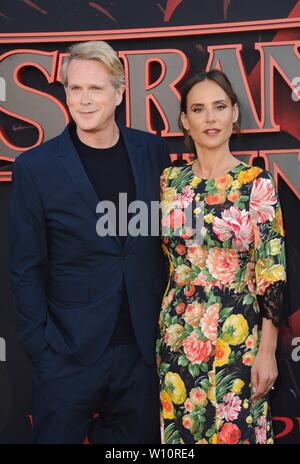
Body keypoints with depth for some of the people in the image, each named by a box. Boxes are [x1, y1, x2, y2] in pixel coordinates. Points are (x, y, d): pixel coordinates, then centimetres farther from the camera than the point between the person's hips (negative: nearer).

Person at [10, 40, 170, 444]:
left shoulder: (153, 150, 2)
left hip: (144, 347, 3)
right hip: (70, 352, -2)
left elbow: (167, 237, 9)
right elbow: (26, 267, -3)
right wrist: (40, 345, -7)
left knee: (137, 437, 15)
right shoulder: (35, 167, -6)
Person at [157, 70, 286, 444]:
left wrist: (267, 350, -11)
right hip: (178, 332, 3)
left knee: (235, 430, 8)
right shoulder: (170, 180, 4)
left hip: (238, 335, -3)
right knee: (179, 429, 14)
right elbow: (161, 255, 11)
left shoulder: (257, 182, -7)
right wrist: (161, 327, 9)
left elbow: (272, 269, -9)